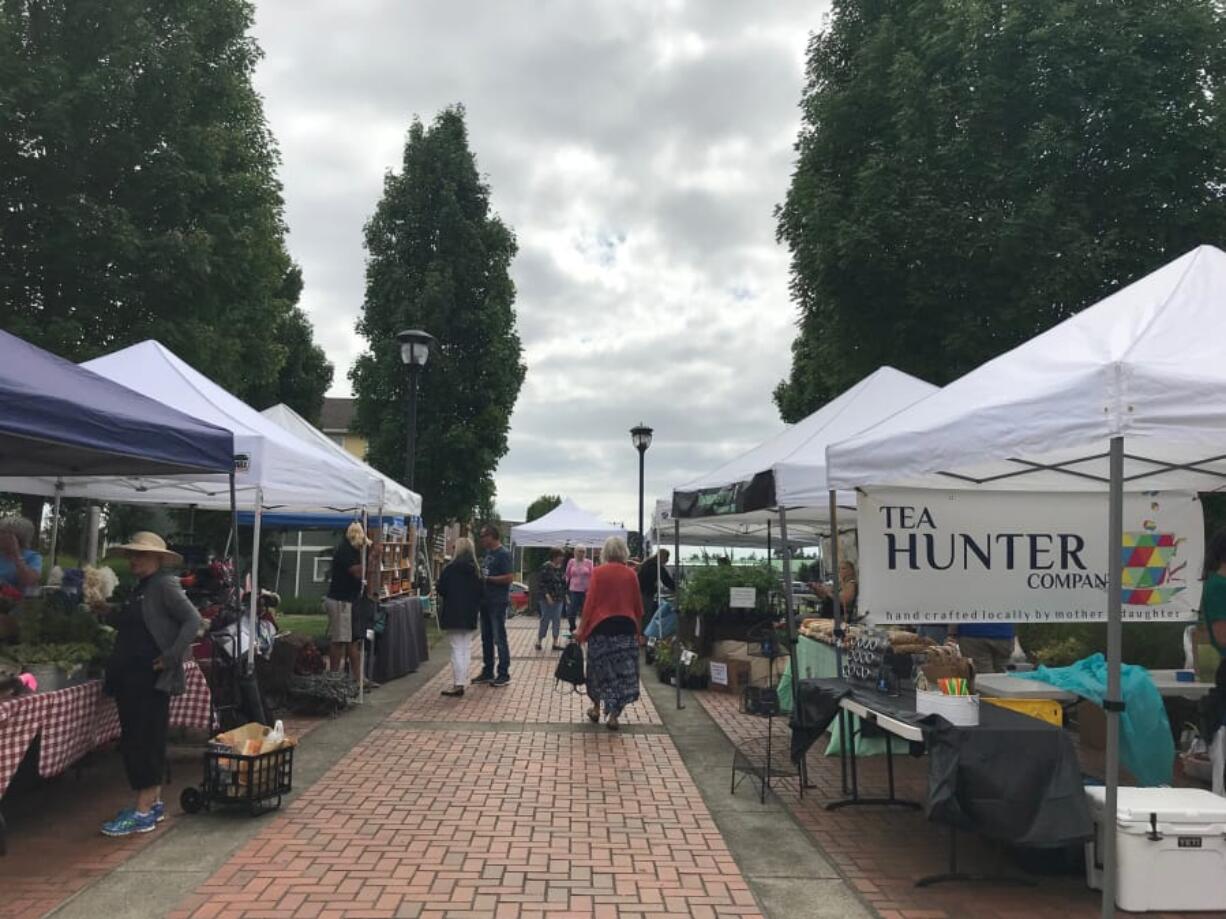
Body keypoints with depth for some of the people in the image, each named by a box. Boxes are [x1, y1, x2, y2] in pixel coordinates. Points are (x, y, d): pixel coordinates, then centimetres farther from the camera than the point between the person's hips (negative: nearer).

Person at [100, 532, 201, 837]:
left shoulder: (164, 585, -11)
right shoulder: (140, 588, 17)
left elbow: (193, 620, -19)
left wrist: (171, 657, -21)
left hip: (150, 678, -9)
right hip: (131, 676, 9)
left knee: (141, 741, -6)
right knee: (147, 741, 14)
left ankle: (143, 813, 1)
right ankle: (154, 802, 23)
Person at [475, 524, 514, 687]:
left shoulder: (503, 554, -12)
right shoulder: (488, 553, 14)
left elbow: (509, 578, -19)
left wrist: (487, 578, -19)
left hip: (498, 602, -9)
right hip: (485, 601, 9)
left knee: (499, 639, -3)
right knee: (486, 638, 14)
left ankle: (504, 674, 5)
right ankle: (487, 672, 22)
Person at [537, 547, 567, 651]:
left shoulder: (560, 568, 11)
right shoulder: (545, 567, -11)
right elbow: (540, 583, -14)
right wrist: (547, 595, -20)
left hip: (559, 599, 6)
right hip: (547, 599, -6)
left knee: (557, 620, 6)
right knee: (546, 619, -1)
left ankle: (555, 643, 12)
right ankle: (539, 641, 12)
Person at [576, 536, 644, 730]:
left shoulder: (598, 572, -5)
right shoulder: (631, 574, 2)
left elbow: (590, 602, -6)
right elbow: (638, 605, 6)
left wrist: (582, 630, 1)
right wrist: (638, 631, 17)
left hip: (601, 626, -1)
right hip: (626, 627, 1)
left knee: (599, 667, 16)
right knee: (623, 670, 7)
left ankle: (596, 708, 27)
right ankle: (613, 715, 5)